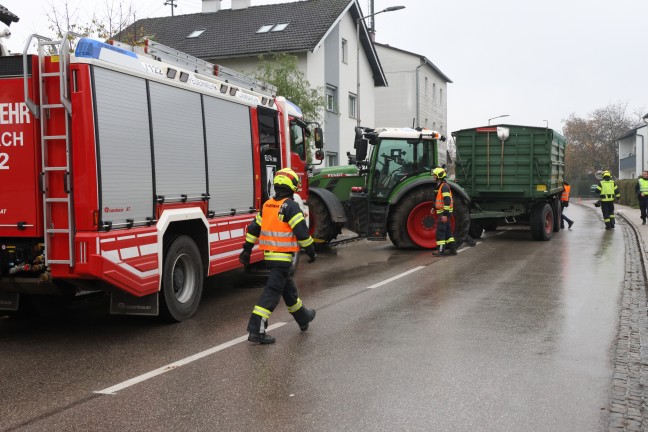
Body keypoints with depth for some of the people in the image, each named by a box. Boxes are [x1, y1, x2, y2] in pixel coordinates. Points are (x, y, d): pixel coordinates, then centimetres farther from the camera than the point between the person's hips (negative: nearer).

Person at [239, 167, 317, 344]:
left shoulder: (267, 205, 9)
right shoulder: (290, 206, -14)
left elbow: (254, 227, 13)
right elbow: (301, 231, -17)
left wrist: (247, 249, 18)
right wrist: (311, 251, -6)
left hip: (269, 255, 8)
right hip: (283, 257, -8)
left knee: (288, 288, 22)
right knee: (272, 292, -7)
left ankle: (303, 318, 40)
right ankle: (256, 330, -10)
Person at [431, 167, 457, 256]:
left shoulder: (444, 186, -17)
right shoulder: (440, 186, 16)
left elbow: (447, 201, -23)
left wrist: (445, 214, -25)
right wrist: (434, 207, 19)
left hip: (444, 213, -10)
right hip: (443, 213, 10)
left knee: (440, 231, -9)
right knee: (447, 231, 13)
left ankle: (441, 250, -8)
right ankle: (452, 249, 18)